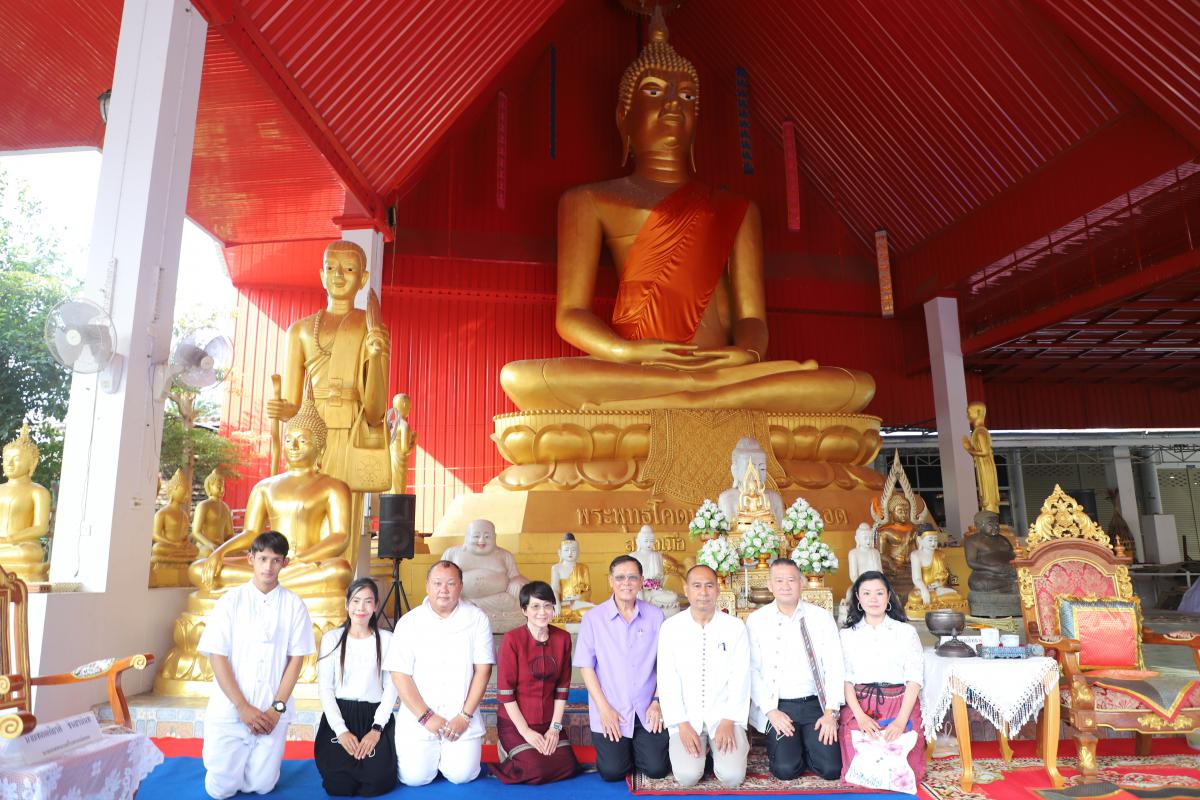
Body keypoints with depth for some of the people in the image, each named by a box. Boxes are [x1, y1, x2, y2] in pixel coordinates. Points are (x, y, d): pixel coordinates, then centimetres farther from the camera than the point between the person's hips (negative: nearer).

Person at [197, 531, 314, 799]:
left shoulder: (294, 605, -1)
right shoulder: (230, 601, -2)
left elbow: (296, 659, 0)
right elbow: (217, 657, -5)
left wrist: (277, 708, -9)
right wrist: (243, 707, -11)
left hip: (272, 714, 0)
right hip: (229, 710, 0)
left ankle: (261, 763, 34)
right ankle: (229, 758, 34)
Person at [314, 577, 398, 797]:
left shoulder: (387, 640, 3)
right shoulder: (332, 639, 3)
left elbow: (391, 688, 1)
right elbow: (324, 688, -1)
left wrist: (377, 729, -11)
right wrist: (341, 730, -11)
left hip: (375, 716, 0)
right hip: (339, 715, 0)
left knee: (377, 781, -18)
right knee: (338, 785, -17)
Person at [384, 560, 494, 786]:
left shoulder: (477, 619, -3)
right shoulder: (409, 622, -3)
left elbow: (483, 669, -4)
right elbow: (400, 675, -6)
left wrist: (465, 716, -9)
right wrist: (426, 717, -11)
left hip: (462, 717, 0)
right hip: (418, 717, 0)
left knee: (461, 774, -10)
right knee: (414, 777, -9)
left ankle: (448, 753, 23)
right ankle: (430, 754, 25)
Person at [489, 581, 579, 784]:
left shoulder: (563, 638, -3)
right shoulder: (512, 639, -17)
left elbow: (562, 687, 2)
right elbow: (505, 692, -14)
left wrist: (555, 727, -5)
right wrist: (526, 731, -14)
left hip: (548, 722, 5)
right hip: (515, 722, -5)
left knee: (567, 768, -6)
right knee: (537, 771, -18)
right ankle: (508, 752, 12)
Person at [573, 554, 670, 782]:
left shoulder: (655, 616, 0)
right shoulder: (593, 618, -5)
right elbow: (586, 666, -4)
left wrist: (658, 701, -3)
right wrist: (604, 708, -9)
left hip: (648, 711, 1)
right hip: (610, 712, -1)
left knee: (657, 768, -6)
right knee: (613, 771, -8)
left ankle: (636, 747, 28)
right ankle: (619, 748, 26)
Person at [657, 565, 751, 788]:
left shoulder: (735, 626, -2)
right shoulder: (671, 627, -3)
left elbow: (740, 678, -4)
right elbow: (667, 680, -5)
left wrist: (728, 722, -13)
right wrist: (682, 725, -12)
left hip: (725, 716, 0)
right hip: (686, 717, 0)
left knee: (732, 776, -17)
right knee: (687, 776, -18)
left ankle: (717, 745, 14)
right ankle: (701, 747, 14)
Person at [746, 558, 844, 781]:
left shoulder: (822, 617, 3)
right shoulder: (756, 621, -1)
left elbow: (834, 666, 0)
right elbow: (752, 671, -4)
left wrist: (831, 712, -7)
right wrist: (771, 711, -11)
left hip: (816, 705, 2)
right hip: (777, 707, -1)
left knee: (831, 768, -13)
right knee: (786, 769, -17)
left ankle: (806, 744, 18)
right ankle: (778, 745, 16)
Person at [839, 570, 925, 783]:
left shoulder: (906, 632, 6)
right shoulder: (847, 635, 9)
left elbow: (914, 679, -1)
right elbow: (845, 679, 3)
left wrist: (901, 720, -15)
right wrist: (860, 716, -14)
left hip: (900, 705, 0)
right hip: (859, 707, 1)